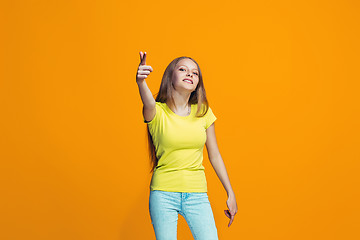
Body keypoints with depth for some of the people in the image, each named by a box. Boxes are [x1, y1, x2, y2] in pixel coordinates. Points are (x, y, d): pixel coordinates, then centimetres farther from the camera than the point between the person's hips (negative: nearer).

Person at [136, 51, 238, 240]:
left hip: (197, 194, 2)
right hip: (163, 194, -2)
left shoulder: (203, 113, 4)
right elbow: (148, 103, -31)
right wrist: (141, 82, -53)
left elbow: (214, 156, 10)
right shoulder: (157, 112, -5)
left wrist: (230, 193, 12)